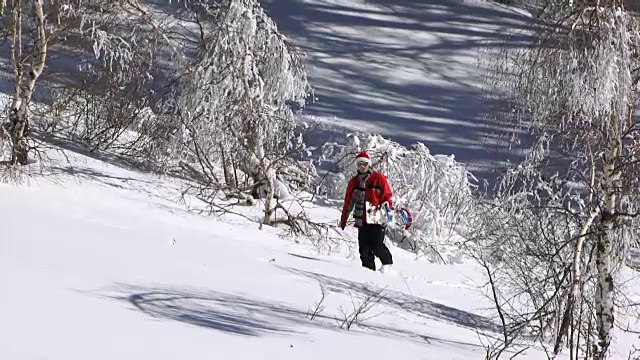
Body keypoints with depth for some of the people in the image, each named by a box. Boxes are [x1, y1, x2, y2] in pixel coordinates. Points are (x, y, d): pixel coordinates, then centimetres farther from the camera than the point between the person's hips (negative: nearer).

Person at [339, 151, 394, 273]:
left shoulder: (379, 179, 0)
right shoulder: (354, 182, 13)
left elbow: (387, 196, 1)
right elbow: (348, 202, 20)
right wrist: (343, 219, 21)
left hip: (377, 219, -4)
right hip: (362, 221, 4)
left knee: (377, 247, -10)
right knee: (364, 249, 0)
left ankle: (387, 262, 14)